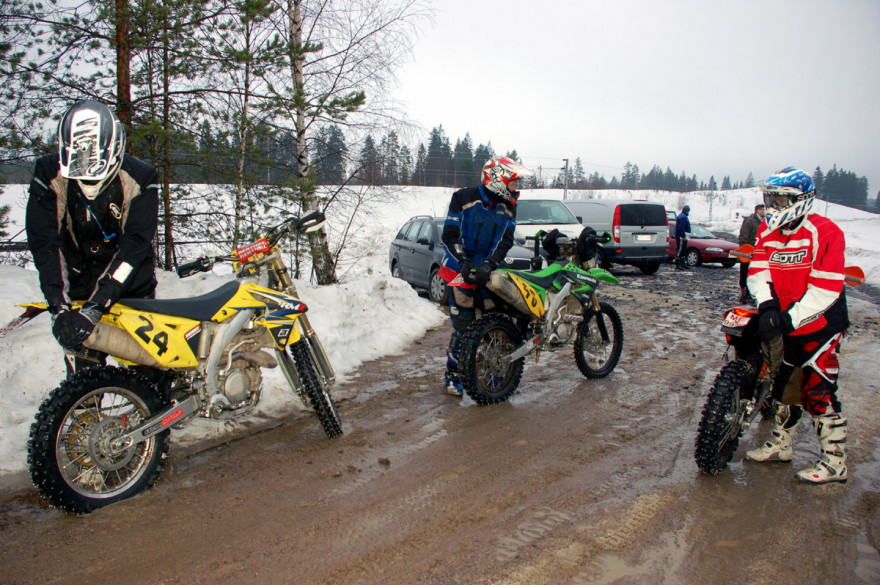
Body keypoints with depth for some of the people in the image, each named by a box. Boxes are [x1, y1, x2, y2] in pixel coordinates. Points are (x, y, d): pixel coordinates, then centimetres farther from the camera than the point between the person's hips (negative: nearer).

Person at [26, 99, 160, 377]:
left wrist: (95, 307, -30)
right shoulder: (49, 175, -12)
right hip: (77, 283, 1)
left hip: (131, 284, -1)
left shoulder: (140, 179, -17)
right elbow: (44, 243, -13)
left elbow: (135, 246, -23)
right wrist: (58, 306, -24)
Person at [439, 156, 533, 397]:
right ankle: (453, 377, 5)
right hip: (461, 269, -5)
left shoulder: (509, 206, 5)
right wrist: (465, 263, -22)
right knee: (463, 324, -8)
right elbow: (449, 235, -9)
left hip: (488, 271, 5)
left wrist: (489, 265, -19)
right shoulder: (463, 198, -8)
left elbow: (506, 240, -2)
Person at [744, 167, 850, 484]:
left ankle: (834, 461, 8)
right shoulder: (766, 231, 4)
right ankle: (779, 445, 31)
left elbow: (826, 288, -22)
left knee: (817, 392, -6)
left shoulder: (825, 232, -16)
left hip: (820, 324, -6)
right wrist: (767, 306, -25)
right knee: (783, 383, 15)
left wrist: (790, 319, -28)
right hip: (785, 323, 7)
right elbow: (758, 269, -7)